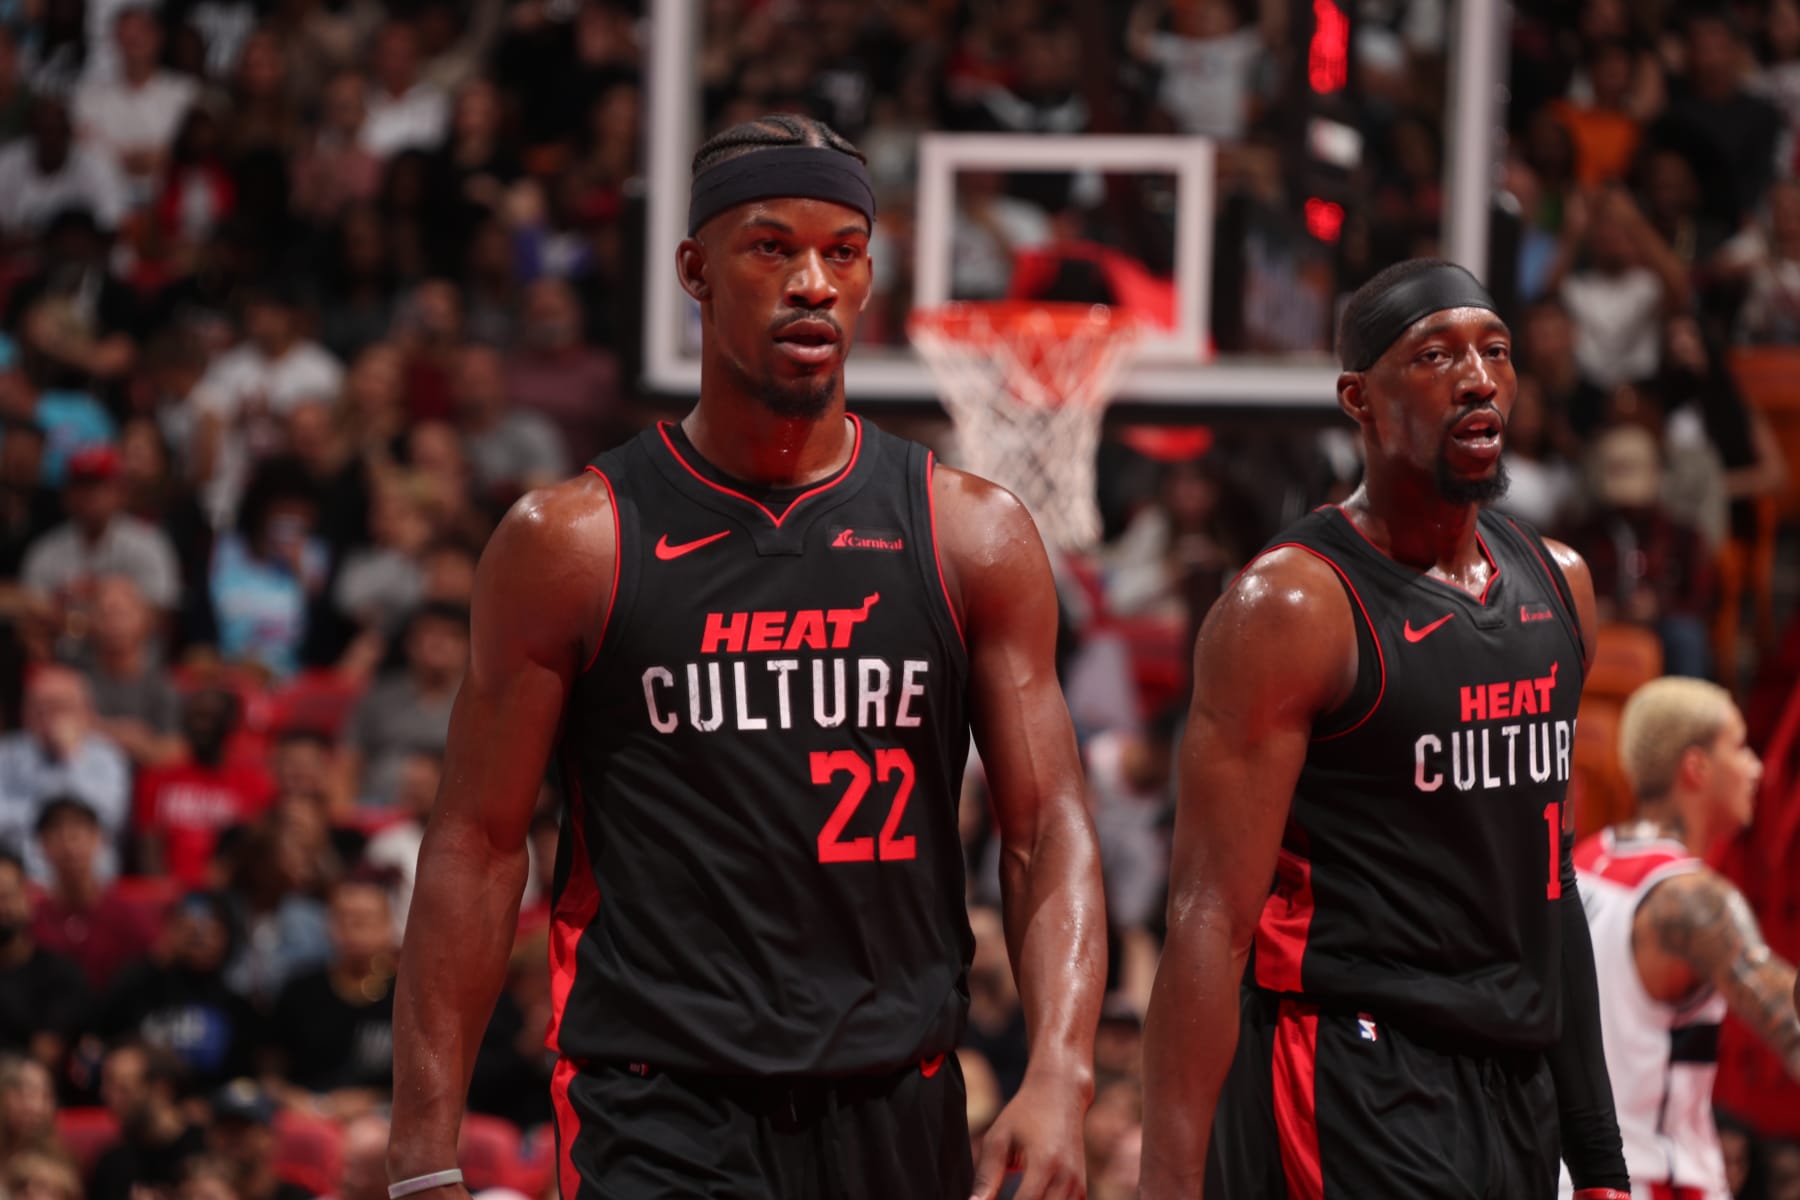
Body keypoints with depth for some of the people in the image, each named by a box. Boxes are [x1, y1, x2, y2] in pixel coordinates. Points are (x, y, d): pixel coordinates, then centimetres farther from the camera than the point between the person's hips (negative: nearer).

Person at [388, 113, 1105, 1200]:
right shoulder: (572, 543, 1)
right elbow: (478, 851, 1)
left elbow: (1051, 834, 3)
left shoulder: (974, 538, 7)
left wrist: (1060, 1080, -14)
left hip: (898, 1111, 3)